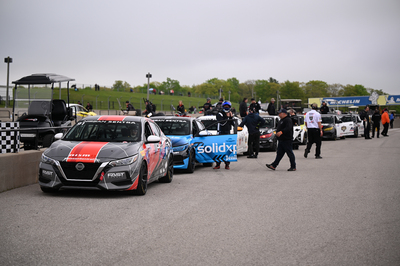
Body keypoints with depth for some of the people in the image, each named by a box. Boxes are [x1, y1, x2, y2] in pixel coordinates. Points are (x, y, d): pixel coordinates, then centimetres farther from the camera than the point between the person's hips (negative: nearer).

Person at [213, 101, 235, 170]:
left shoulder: (230, 114, 16)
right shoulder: (220, 114, -3)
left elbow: (233, 124, 9)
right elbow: (222, 123, -17)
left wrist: (232, 117, -3)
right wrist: (227, 117, -16)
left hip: (228, 133, 5)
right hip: (221, 133, -5)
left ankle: (227, 164, 9)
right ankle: (218, 164, -2)